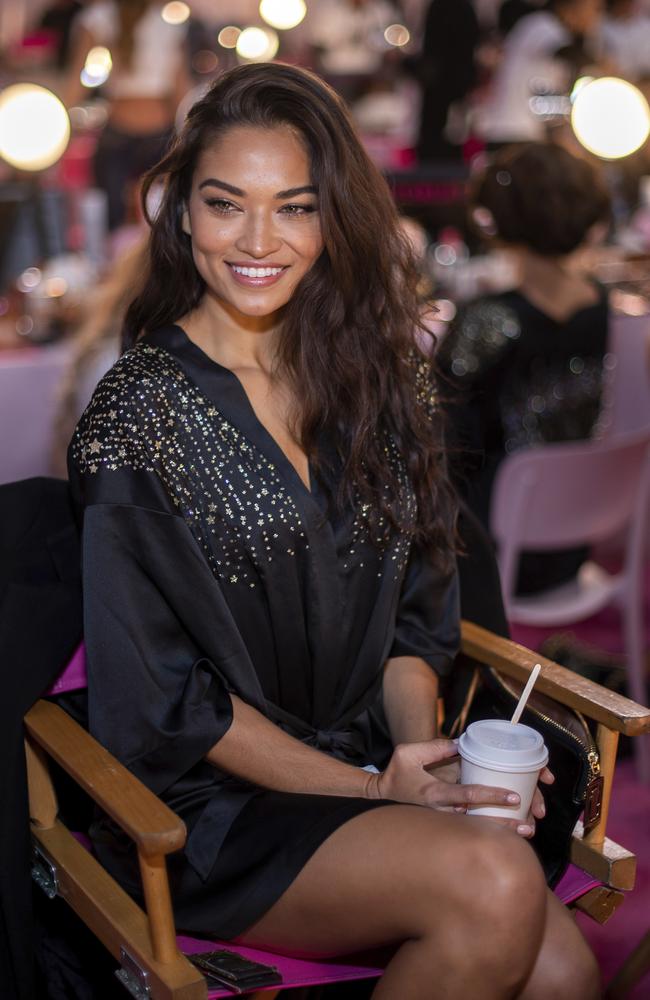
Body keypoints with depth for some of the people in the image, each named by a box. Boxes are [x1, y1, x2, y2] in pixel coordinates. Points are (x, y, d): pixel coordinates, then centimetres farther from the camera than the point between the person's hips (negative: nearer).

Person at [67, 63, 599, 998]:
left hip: (371, 766, 5)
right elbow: (165, 698, -10)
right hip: (211, 811, -5)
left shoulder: (375, 377, 8)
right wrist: (372, 789, -13)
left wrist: (423, 760, -7)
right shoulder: (137, 414, -9)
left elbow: (411, 615, 12)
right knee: (494, 884, -27)